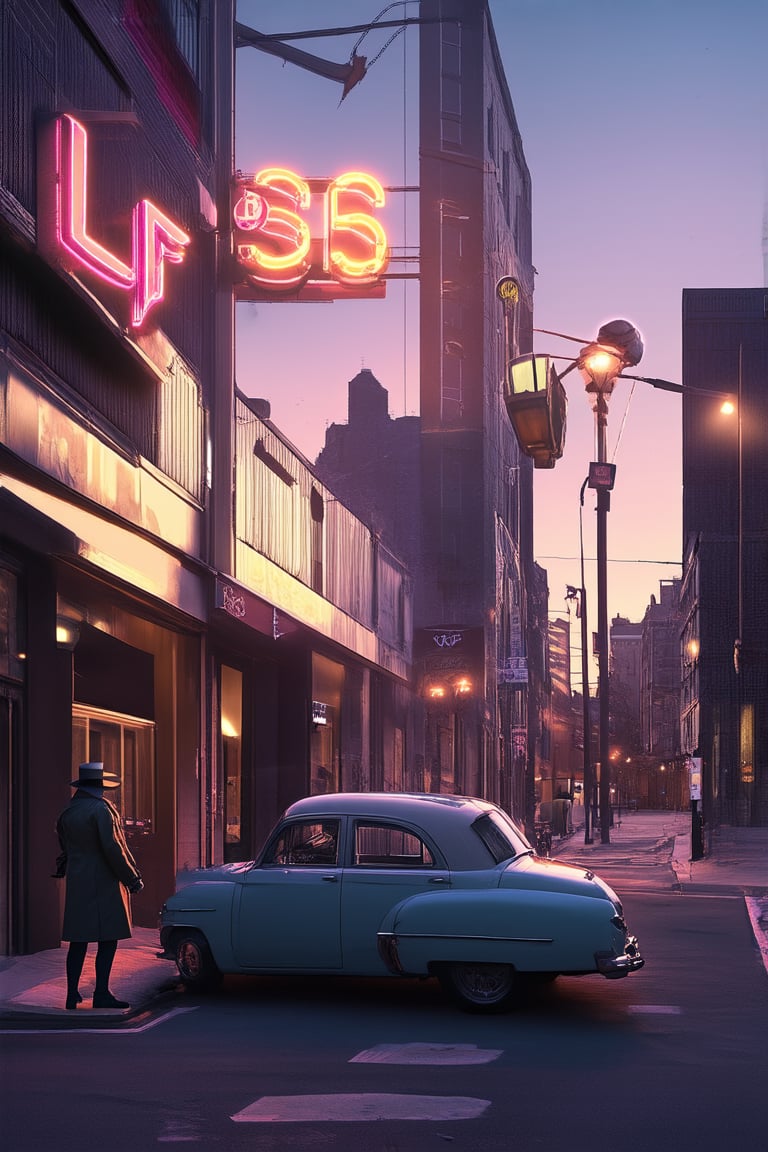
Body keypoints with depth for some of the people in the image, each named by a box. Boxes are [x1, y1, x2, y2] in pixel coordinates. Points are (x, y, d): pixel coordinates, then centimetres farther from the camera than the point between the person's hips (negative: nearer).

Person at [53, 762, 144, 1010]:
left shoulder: (68, 812, 11)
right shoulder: (101, 809, -12)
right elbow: (112, 847, -17)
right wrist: (132, 878, -11)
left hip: (76, 884, 8)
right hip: (103, 883, -8)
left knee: (78, 941, 10)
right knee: (107, 940, -3)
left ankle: (72, 994, 12)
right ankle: (101, 994, -5)